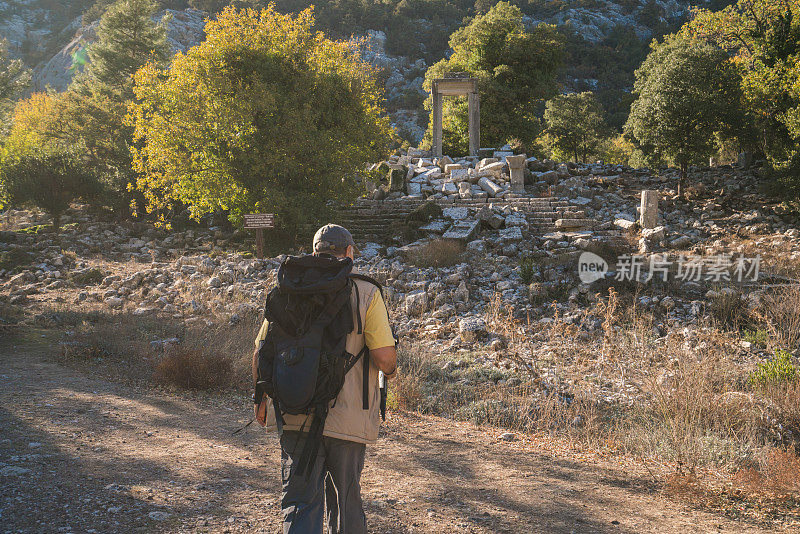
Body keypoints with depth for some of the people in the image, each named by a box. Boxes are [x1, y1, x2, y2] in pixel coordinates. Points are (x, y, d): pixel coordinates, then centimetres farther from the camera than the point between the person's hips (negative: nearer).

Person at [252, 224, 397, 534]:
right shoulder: (366, 293, -5)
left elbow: (262, 350, 5)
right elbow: (384, 357, -13)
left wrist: (261, 398, 19)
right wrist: (390, 370, 11)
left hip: (295, 416, 2)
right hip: (347, 416, -1)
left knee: (299, 501, 5)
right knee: (345, 497, 17)